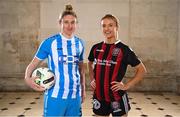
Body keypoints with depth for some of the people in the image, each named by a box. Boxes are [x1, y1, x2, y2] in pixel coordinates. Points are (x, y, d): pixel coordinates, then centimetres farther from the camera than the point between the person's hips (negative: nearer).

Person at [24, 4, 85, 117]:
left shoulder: (80, 43, 6)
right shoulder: (50, 42, -5)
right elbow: (34, 63, -1)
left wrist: (83, 89, 17)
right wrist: (28, 78, -20)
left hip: (75, 95, 4)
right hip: (55, 95, -4)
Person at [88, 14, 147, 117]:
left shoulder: (124, 49, -8)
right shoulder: (96, 48, 3)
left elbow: (142, 69, -4)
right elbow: (90, 64, 23)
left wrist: (127, 86, -10)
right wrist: (92, 79, 9)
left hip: (117, 97, -3)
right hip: (99, 96, 4)